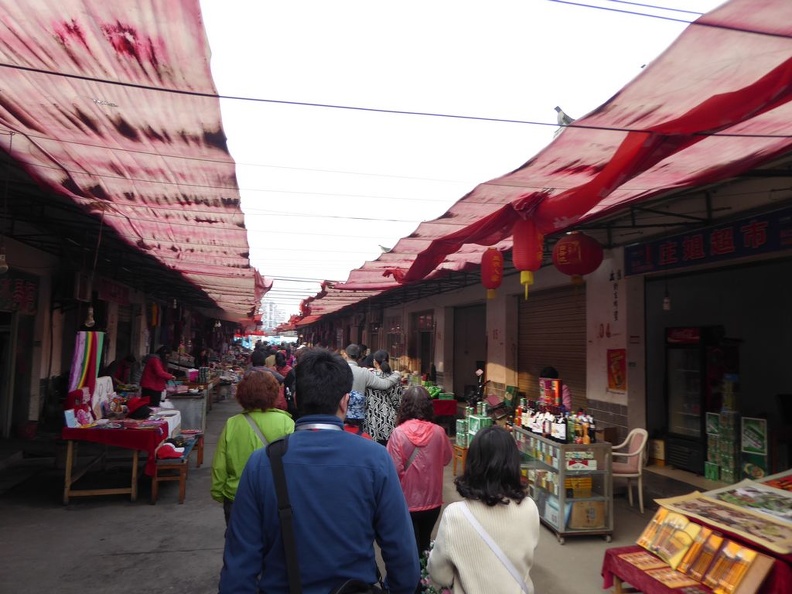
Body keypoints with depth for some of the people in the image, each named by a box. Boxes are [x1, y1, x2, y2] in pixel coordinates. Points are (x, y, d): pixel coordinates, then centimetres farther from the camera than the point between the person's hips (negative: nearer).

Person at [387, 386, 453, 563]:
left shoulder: (399, 433, -21)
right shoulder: (438, 432, -11)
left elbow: (394, 469, -19)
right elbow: (447, 458, 6)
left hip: (407, 502, -3)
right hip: (432, 501, 3)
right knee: (424, 543, 26)